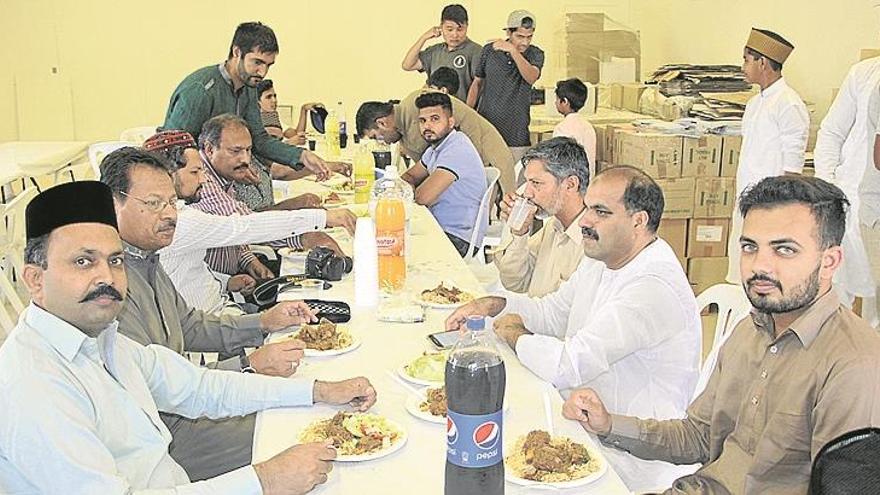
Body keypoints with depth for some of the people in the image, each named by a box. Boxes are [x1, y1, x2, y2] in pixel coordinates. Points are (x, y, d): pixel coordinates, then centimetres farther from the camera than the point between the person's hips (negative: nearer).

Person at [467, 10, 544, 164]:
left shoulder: (535, 54, 1)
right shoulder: (489, 50, 4)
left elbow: (531, 78, -19)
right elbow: (477, 84, 13)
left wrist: (513, 51, -30)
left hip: (516, 134, -1)